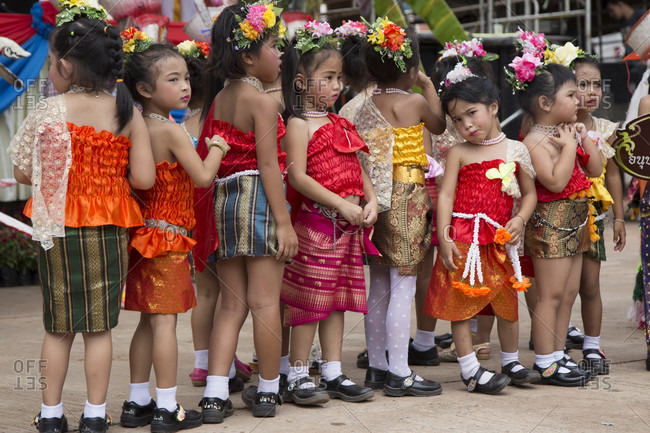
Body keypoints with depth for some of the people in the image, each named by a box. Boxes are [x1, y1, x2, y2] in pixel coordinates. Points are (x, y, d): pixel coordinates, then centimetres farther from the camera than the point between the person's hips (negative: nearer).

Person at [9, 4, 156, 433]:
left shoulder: (50, 110, -10)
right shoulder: (128, 112, -4)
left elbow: (23, 173, -4)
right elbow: (144, 179, -7)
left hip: (60, 227, -1)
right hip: (110, 230, 1)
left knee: (59, 325, 10)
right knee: (100, 325, 8)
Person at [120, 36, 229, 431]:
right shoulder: (172, 131, -15)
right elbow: (203, 177, -17)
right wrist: (217, 148, -1)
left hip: (144, 232, 8)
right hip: (168, 236, -8)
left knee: (149, 321, 14)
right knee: (165, 321, -3)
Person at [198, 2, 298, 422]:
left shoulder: (218, 99, 13)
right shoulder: (263, 102, -9)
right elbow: (269, 166, -13)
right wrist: (285, 222, -13)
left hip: (223, 199, 7)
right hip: (260, 201, -7)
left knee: (231, 304, 10)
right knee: (265, 302, 2)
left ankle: (215, 394, 4)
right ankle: (268, 390, 11)